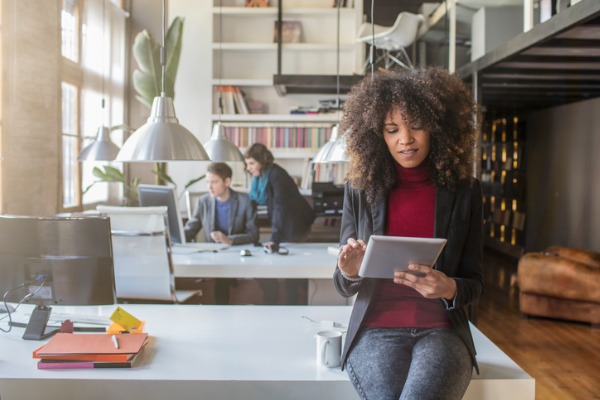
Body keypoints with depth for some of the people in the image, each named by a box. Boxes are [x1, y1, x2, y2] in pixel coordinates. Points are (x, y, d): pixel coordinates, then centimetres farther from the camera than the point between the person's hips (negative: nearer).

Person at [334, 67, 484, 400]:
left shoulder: (464, 192, 4)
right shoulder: (360, 190, 4)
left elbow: (475, 282, 7)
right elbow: (344, 287, 7)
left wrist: (449, 288, -16)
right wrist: (350, 272, -17)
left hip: (442, 331, 0)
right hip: (376, 332, 0)